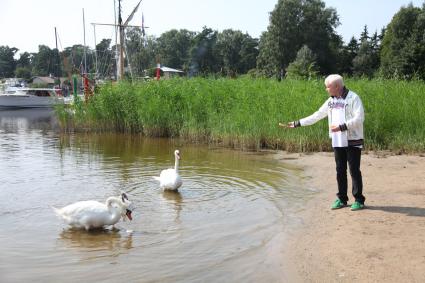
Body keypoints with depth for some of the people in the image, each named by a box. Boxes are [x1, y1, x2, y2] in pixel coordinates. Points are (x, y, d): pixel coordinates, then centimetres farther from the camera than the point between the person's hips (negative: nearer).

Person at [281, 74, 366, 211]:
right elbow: (317, 115, 16)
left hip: (352, 141, -6)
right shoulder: (331, 101, 11)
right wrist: (297, 123, 13)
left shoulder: (353, 98, -10)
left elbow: (359, 118, -18)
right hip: (337, 142, 6)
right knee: (340, 171, 10)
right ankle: (341, 199, 19)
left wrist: (341, 126, -24)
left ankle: (359, 200, 8)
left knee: (354, 170, -2)